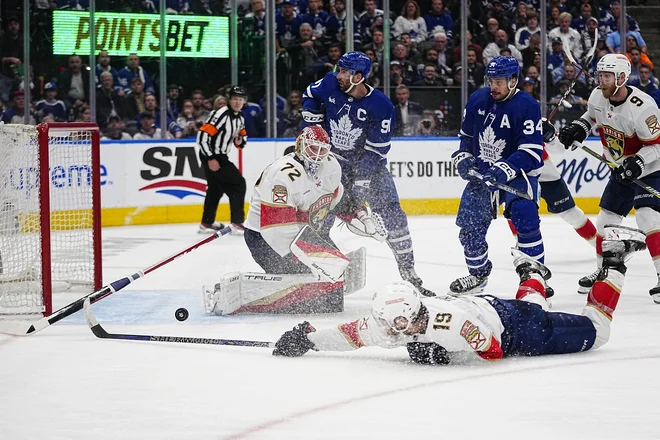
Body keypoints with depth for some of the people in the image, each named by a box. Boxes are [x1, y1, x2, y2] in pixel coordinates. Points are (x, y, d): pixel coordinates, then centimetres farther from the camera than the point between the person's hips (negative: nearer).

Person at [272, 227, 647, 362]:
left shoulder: (452, 322, -43)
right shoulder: (386, 324, -24)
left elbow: (493, 353, -33)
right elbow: (350, 335, -12)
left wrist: (444, 354, -37)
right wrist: (308, 339, -18)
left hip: (507, 319, -6)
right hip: (485, 306, 6)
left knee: (593, 332, 5)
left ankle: (613, 264, 20)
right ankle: (532, 277, 65)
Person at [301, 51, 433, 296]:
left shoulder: (381, 106, -22)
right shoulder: (330, 85, -12)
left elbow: (376, 149, -20)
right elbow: (310, 96, 12)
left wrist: (361, 181, -25)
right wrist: (312, 128, 4)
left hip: (369, 163, -2)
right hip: (334, 158, 2)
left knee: (392, 214, -10)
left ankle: (408, 271, -1)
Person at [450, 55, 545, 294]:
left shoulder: (527, 106, -20)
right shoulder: (478, 100, -1)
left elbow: (532, 153, -25)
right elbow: (466, 135, 15)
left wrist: (505, 170, -36)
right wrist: (463, 158, -2)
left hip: (518, 172, -6)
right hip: (483, 173, 6)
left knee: (524, 218, -26)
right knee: (469, 224, 5)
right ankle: (478, 273, 30)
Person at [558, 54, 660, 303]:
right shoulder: (598, 97, -8)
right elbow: (592, 115, 16)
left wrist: (638, 162, -37)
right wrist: (578, 128, -2)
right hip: (620, 170, 8)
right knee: (606, 221, 11)